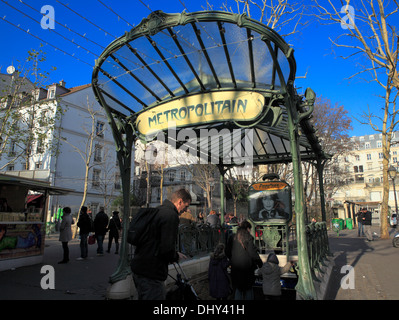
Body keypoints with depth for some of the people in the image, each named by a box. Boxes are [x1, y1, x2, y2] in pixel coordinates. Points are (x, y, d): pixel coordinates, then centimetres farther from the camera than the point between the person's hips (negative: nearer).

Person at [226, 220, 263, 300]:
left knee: (238, 289, 16)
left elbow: (227, 252, 7)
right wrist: (260, 264, 0)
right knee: (248, 289, 13)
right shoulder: (248, 238, -12)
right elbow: (253, 253, -13)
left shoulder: (232, 237, 1)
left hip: (235, 268, 4)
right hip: (246, 268, -4)